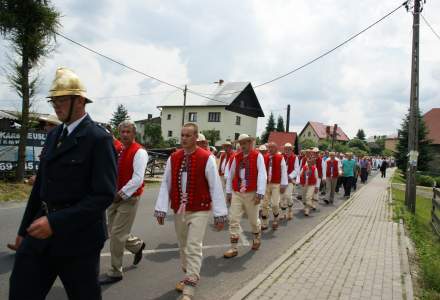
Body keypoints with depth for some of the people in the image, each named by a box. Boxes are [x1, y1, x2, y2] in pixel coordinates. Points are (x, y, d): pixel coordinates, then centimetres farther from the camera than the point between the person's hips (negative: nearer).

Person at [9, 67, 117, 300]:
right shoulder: (53, 135, 11)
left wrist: (56, 222, -25)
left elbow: (104, 194, -20)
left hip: (78, 237, -6)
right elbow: (40, 185, 16)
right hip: (41, 232, 7)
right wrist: (25, 228, 17)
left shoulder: (99, 139, -13)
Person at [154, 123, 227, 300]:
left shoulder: (207, 159, -11)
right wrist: (161, 209, -3)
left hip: (199, 211, -5)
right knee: (183, 246, 18)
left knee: (193, 248, -8)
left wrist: (220, 214, -9)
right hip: (179, 210, 5)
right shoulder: (173, 158, 2)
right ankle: (190, 277, 39)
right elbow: (165, 184, 2)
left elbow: (215, 187, -10)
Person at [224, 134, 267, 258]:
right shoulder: (236, 157, 6)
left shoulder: (258, 156, -7)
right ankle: (234, 248, 6)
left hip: (251, 194, -3)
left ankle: (257, 238, 43)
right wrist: (228, 192, 8)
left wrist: (260, 193, -20)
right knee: (233, 220, -2)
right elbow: (231, 175, 10)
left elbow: (262, 175, -14)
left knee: (253, 220, 14)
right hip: (236, 193, 3)